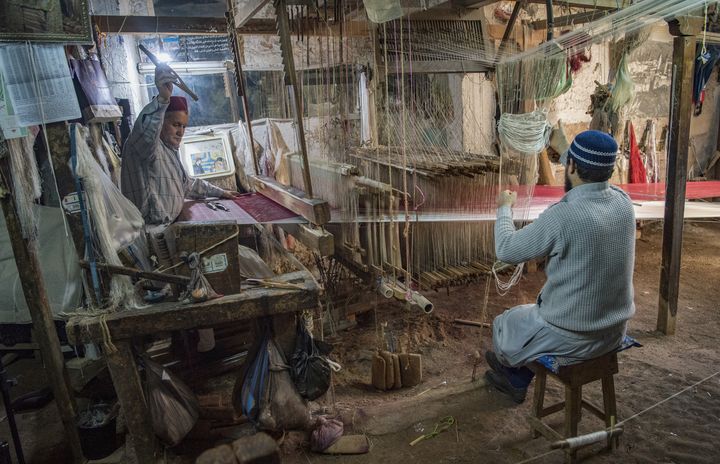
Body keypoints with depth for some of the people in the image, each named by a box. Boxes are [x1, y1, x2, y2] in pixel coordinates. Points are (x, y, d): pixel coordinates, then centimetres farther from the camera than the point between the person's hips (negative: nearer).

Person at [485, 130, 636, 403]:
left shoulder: (562, 216, -30)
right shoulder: (623, 201, -9)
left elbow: (507, 251, -16)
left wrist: (505, 208, 0)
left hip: (572, 339, -7)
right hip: (614, 331, 7)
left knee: (504, 325, 20)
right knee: (535, 309, 30)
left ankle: (508, 365, 51)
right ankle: (516, 382, 44)